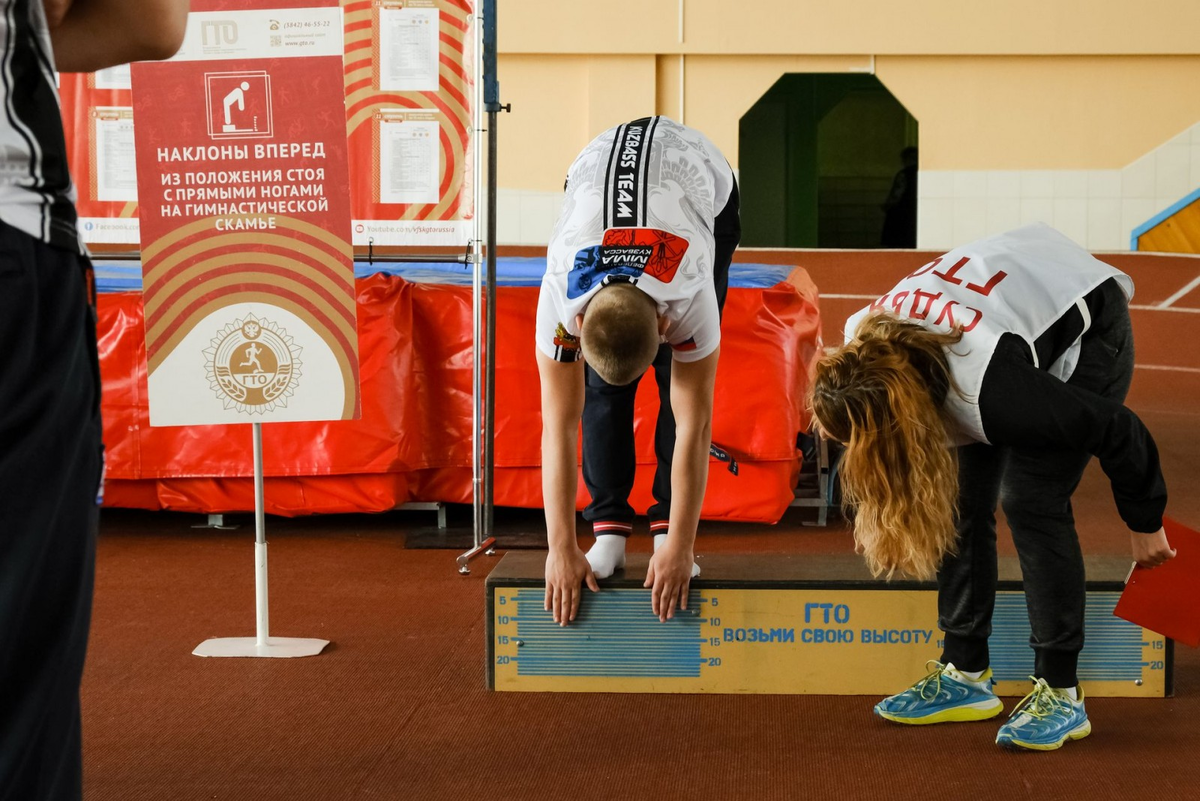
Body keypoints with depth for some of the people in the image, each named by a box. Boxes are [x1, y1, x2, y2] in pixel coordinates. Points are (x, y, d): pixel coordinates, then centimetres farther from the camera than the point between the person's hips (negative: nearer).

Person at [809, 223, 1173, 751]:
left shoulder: (990, 391, -42)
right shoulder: (862, 343, -22)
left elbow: (1117, 431, -28)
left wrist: (1145, 524, -12)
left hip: (1090, 335, -7)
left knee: (1030, 499, -19)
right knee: (957, 497, -4)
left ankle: (1060, 694, -11)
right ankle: (965, 675, 6)